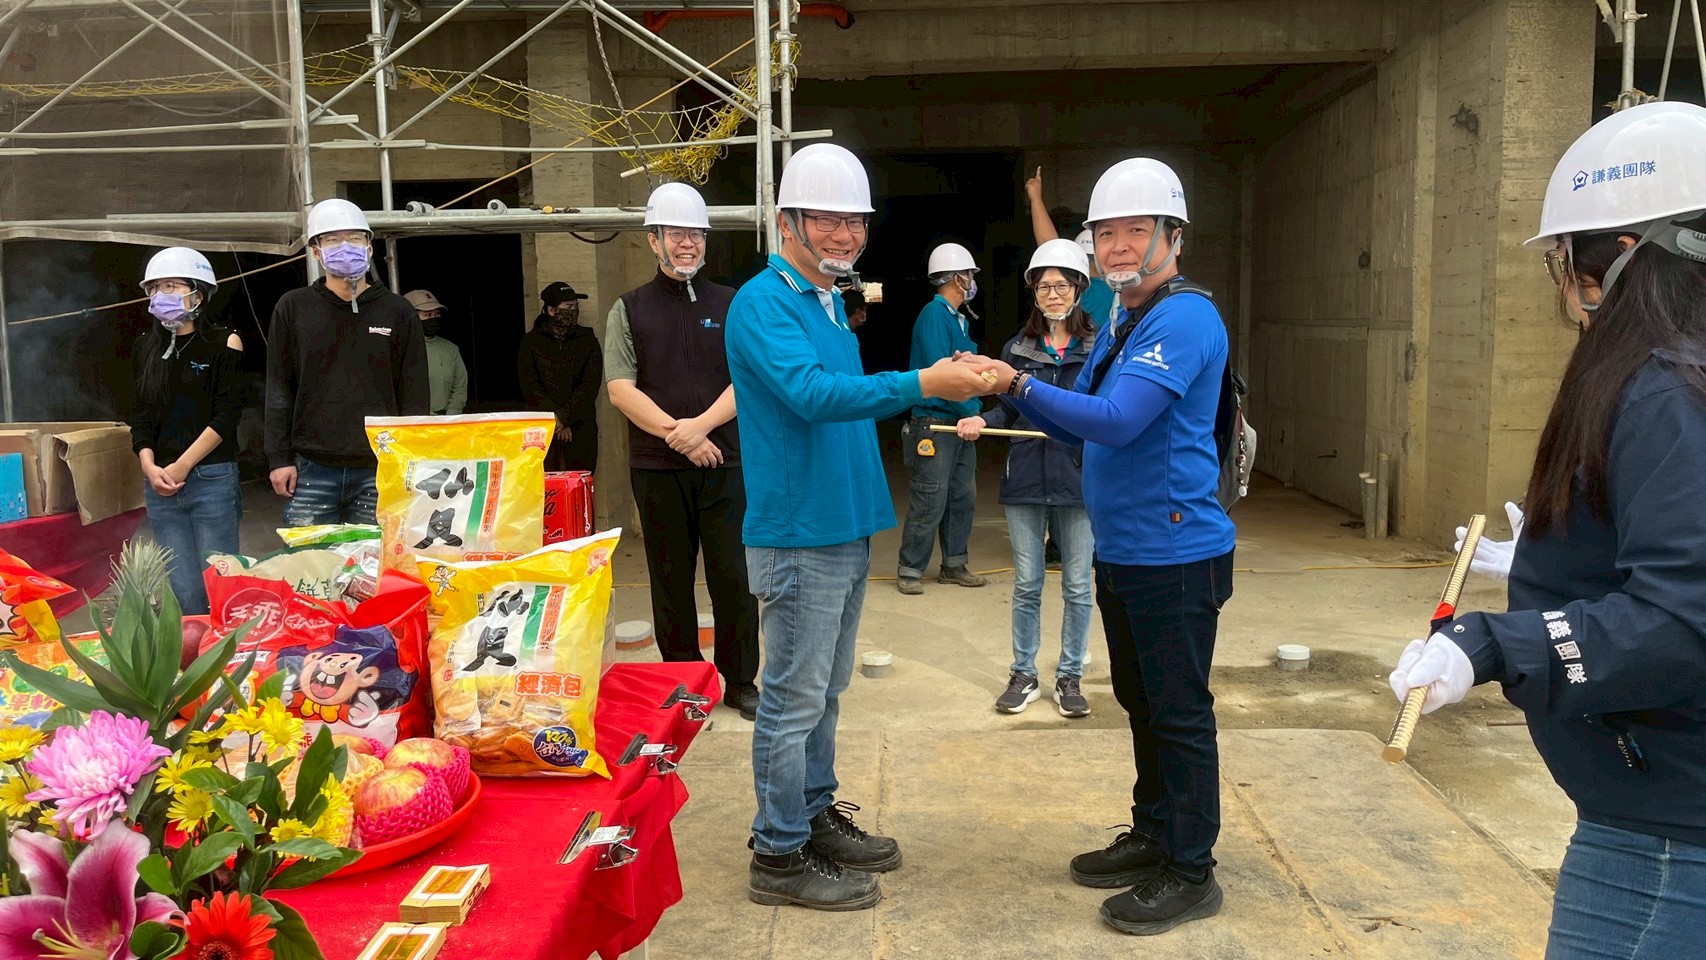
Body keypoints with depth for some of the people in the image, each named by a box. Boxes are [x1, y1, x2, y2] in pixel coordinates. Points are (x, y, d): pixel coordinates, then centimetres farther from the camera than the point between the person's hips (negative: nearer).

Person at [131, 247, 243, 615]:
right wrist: (150, 467, -4)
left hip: (212, 479, -4)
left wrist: (182, 466, -12)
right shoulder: (147, 347, 13)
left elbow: (227, 415, -8)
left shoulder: (223, 343, -1)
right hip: (160, 485, 4)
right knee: (183, 592, 4)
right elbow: (141, 416, 12)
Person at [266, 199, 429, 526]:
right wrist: (279, 458, 1)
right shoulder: (293, 308, 8)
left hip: (379, 472, 0)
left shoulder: (398, 312, 7)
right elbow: (279, 388, 8)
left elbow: (415, 393, 7)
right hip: (312, 470, 0)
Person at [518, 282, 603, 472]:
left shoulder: (588, 341, 8)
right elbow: (529, 387, -1)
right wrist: (556, 418, -10)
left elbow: (590, 387, -2)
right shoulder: (531, 342, 7)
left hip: (581, 428, 1)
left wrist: (564, 418, -12)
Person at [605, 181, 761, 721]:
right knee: (671, 580, 7)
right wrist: (676, 433, -14)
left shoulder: (729, 304, 8)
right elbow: (620, 389, -3)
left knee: (734, 577, 1)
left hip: (725, 463, 0)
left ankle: (741, 682, 15)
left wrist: (702, 424, -16)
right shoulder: (629, 309, 6)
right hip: (657, 468, 0)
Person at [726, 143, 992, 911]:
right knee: (794, 697, 0)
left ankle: (815, 816, 32)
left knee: (824, 690, 18)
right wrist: (919, 383, -33)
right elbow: (810, 392, -29)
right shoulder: (764, 303, -14)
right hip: (798, 532, -9)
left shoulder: (830, 302, 14)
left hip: (845, 527, 9)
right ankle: (779, 856, 12)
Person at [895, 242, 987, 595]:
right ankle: (910, 570, 3)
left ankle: (954, 565, 23)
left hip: (961, 422, 9)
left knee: (963, 498, 12)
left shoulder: (959, 319, 15)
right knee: (930, 500, -6)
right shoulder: (934, 315, -12)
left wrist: (974, 412, 3)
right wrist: (971, 411, -13)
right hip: (935, 423, -9)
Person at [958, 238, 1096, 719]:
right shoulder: (1018, 349, 6)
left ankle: (1070, 677, 23)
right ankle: (1023, 676, 23)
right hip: (1025, 480, 2)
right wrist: (981, 421, -8)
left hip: (1080, 480, -2)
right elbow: (1009, 410, 10)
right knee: (1026, 584, 10)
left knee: (1077, 586, 8)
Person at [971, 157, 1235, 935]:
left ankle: (1190, 871, 13)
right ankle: (1153, 835, 33)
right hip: (1121, 551, 10)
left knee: (1179, 713, 0)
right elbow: (1078, 424, 18)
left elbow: (1116, 421, -26)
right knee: (1142, 703, 19)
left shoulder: (1185, 319, -17)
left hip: (1174, 554, -10)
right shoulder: (1119, 324, 14)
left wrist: (1020, 383, -20)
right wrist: (1013, 390, 2)